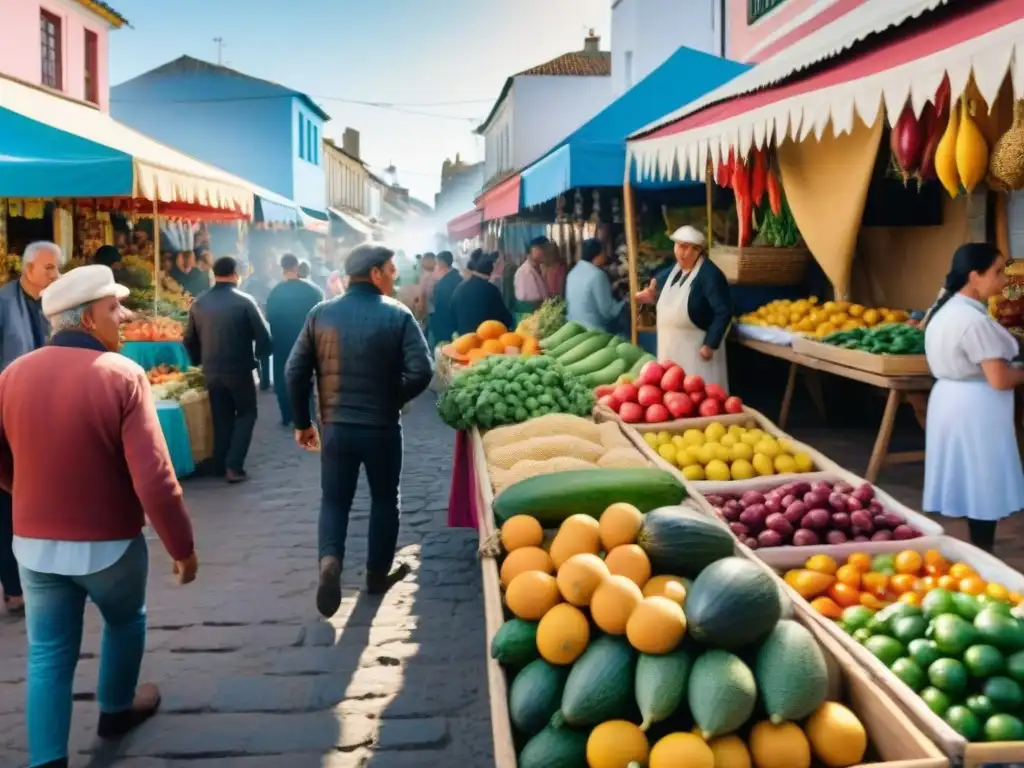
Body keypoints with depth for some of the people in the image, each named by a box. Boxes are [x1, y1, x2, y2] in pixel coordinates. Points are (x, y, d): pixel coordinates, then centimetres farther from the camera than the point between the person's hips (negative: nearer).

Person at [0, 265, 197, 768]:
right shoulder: (122, 375, -18)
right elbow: (153, 478, -22)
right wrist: (182, 546, -11)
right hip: (108, 542, -3)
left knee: (47, 654, 12)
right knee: (126, 622, 25)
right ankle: (116, 710, 45)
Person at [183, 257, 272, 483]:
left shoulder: (199, 303, 3)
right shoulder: (244, 301, -10)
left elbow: (189, 340, 8)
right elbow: (263, 335, -10)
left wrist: (201, 362, 23)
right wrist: (260, 356, 9)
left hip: (211, 371, 4)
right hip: (239, 369, -4)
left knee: (221, 418, 16)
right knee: (246, 414, 10)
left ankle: (220, 465, 19)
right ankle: (233, 465, -1)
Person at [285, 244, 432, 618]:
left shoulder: (321, 313, 0)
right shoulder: (398, 314, -8)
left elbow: (295, 371, 0)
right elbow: (421, 370, -16)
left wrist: (302, 422, 10)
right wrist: (394, 399, 3)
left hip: (335, 426, 2)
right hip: (382, 427, -2)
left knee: (334, 500, 13)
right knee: (384, 499, 17)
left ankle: (330, 561, -12)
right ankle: (378, 573, 27)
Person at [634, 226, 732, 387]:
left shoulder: (709, 274, -18)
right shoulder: (675, 269, 8)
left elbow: (724, 312, -21)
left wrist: (710, 345, -21)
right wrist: (655, 298, 14)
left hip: (697, 348, -9)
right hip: (672, 347, 9)